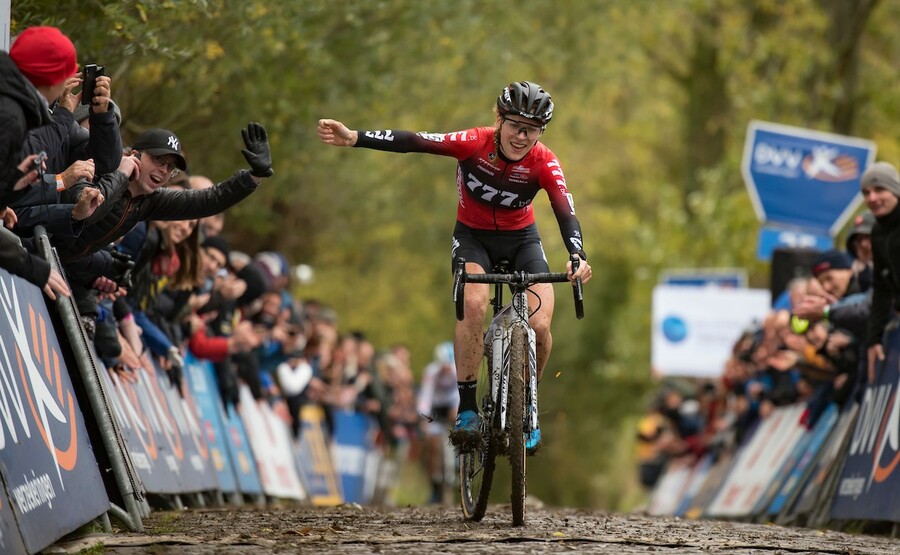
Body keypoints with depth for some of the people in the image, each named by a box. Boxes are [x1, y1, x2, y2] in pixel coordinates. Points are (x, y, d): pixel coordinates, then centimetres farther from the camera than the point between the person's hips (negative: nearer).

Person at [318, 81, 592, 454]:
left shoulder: (544, 163, -22)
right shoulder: (475, 143, -24)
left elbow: (566, 213, -33)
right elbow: (413, 142, -31)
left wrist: (578, 257, -52)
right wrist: (354, 138, -42)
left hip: (521, 238, 1)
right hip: (473, 235, -1)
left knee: (540, 324, -18)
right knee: (474, 304, -30)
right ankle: (467, 409, -22)